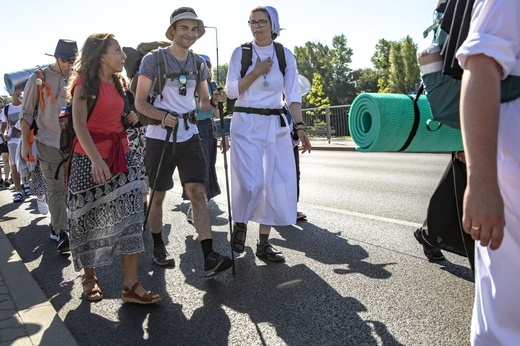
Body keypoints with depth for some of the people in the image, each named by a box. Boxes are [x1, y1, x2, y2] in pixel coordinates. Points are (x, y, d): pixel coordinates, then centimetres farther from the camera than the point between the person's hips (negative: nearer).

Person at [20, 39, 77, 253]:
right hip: (48, 142, -3)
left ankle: (57, 226, 26)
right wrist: (25, 143, -3)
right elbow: (27, 113, 1)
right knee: (56, 189, -6)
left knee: (67, 188, 10)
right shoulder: (39, 79, -2)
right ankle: (61, 234, -4)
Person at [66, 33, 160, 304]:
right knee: (89, 220, 7)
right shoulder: (85, 83, -7)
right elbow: (79, 124, -18)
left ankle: (131, 285, -1)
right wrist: (96, 159, -29)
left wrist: (129, 118, 10)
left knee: (129, 219, -3)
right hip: (89, 159, -6)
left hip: (120, 155, 6)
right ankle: (89, 278, 25)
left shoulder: (117, 83, 14)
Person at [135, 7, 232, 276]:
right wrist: (163, 116, -24)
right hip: (159, 137, -3)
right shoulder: (153, 59, -5)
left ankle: (209, 258, -12)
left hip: (189, 136, 3)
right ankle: (158, 247, 31)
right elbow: (139, 102, -5)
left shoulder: (198, 64, 10)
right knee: (157, 196, 9)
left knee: (198, 191, -9)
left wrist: (214, 100, -8)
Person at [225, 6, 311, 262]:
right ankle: (240, 225, 21)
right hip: (246, 123, -2)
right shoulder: (240, 53, 3)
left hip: (276, 125, 2)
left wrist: (299, 127, -9)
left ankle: (264, 243, 12)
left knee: (275, 183, 0)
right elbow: (231, 91, -2)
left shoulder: (285, 56, 6)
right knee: (250, 182, -9)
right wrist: (257, 71, -11)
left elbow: (293, 95, 2)